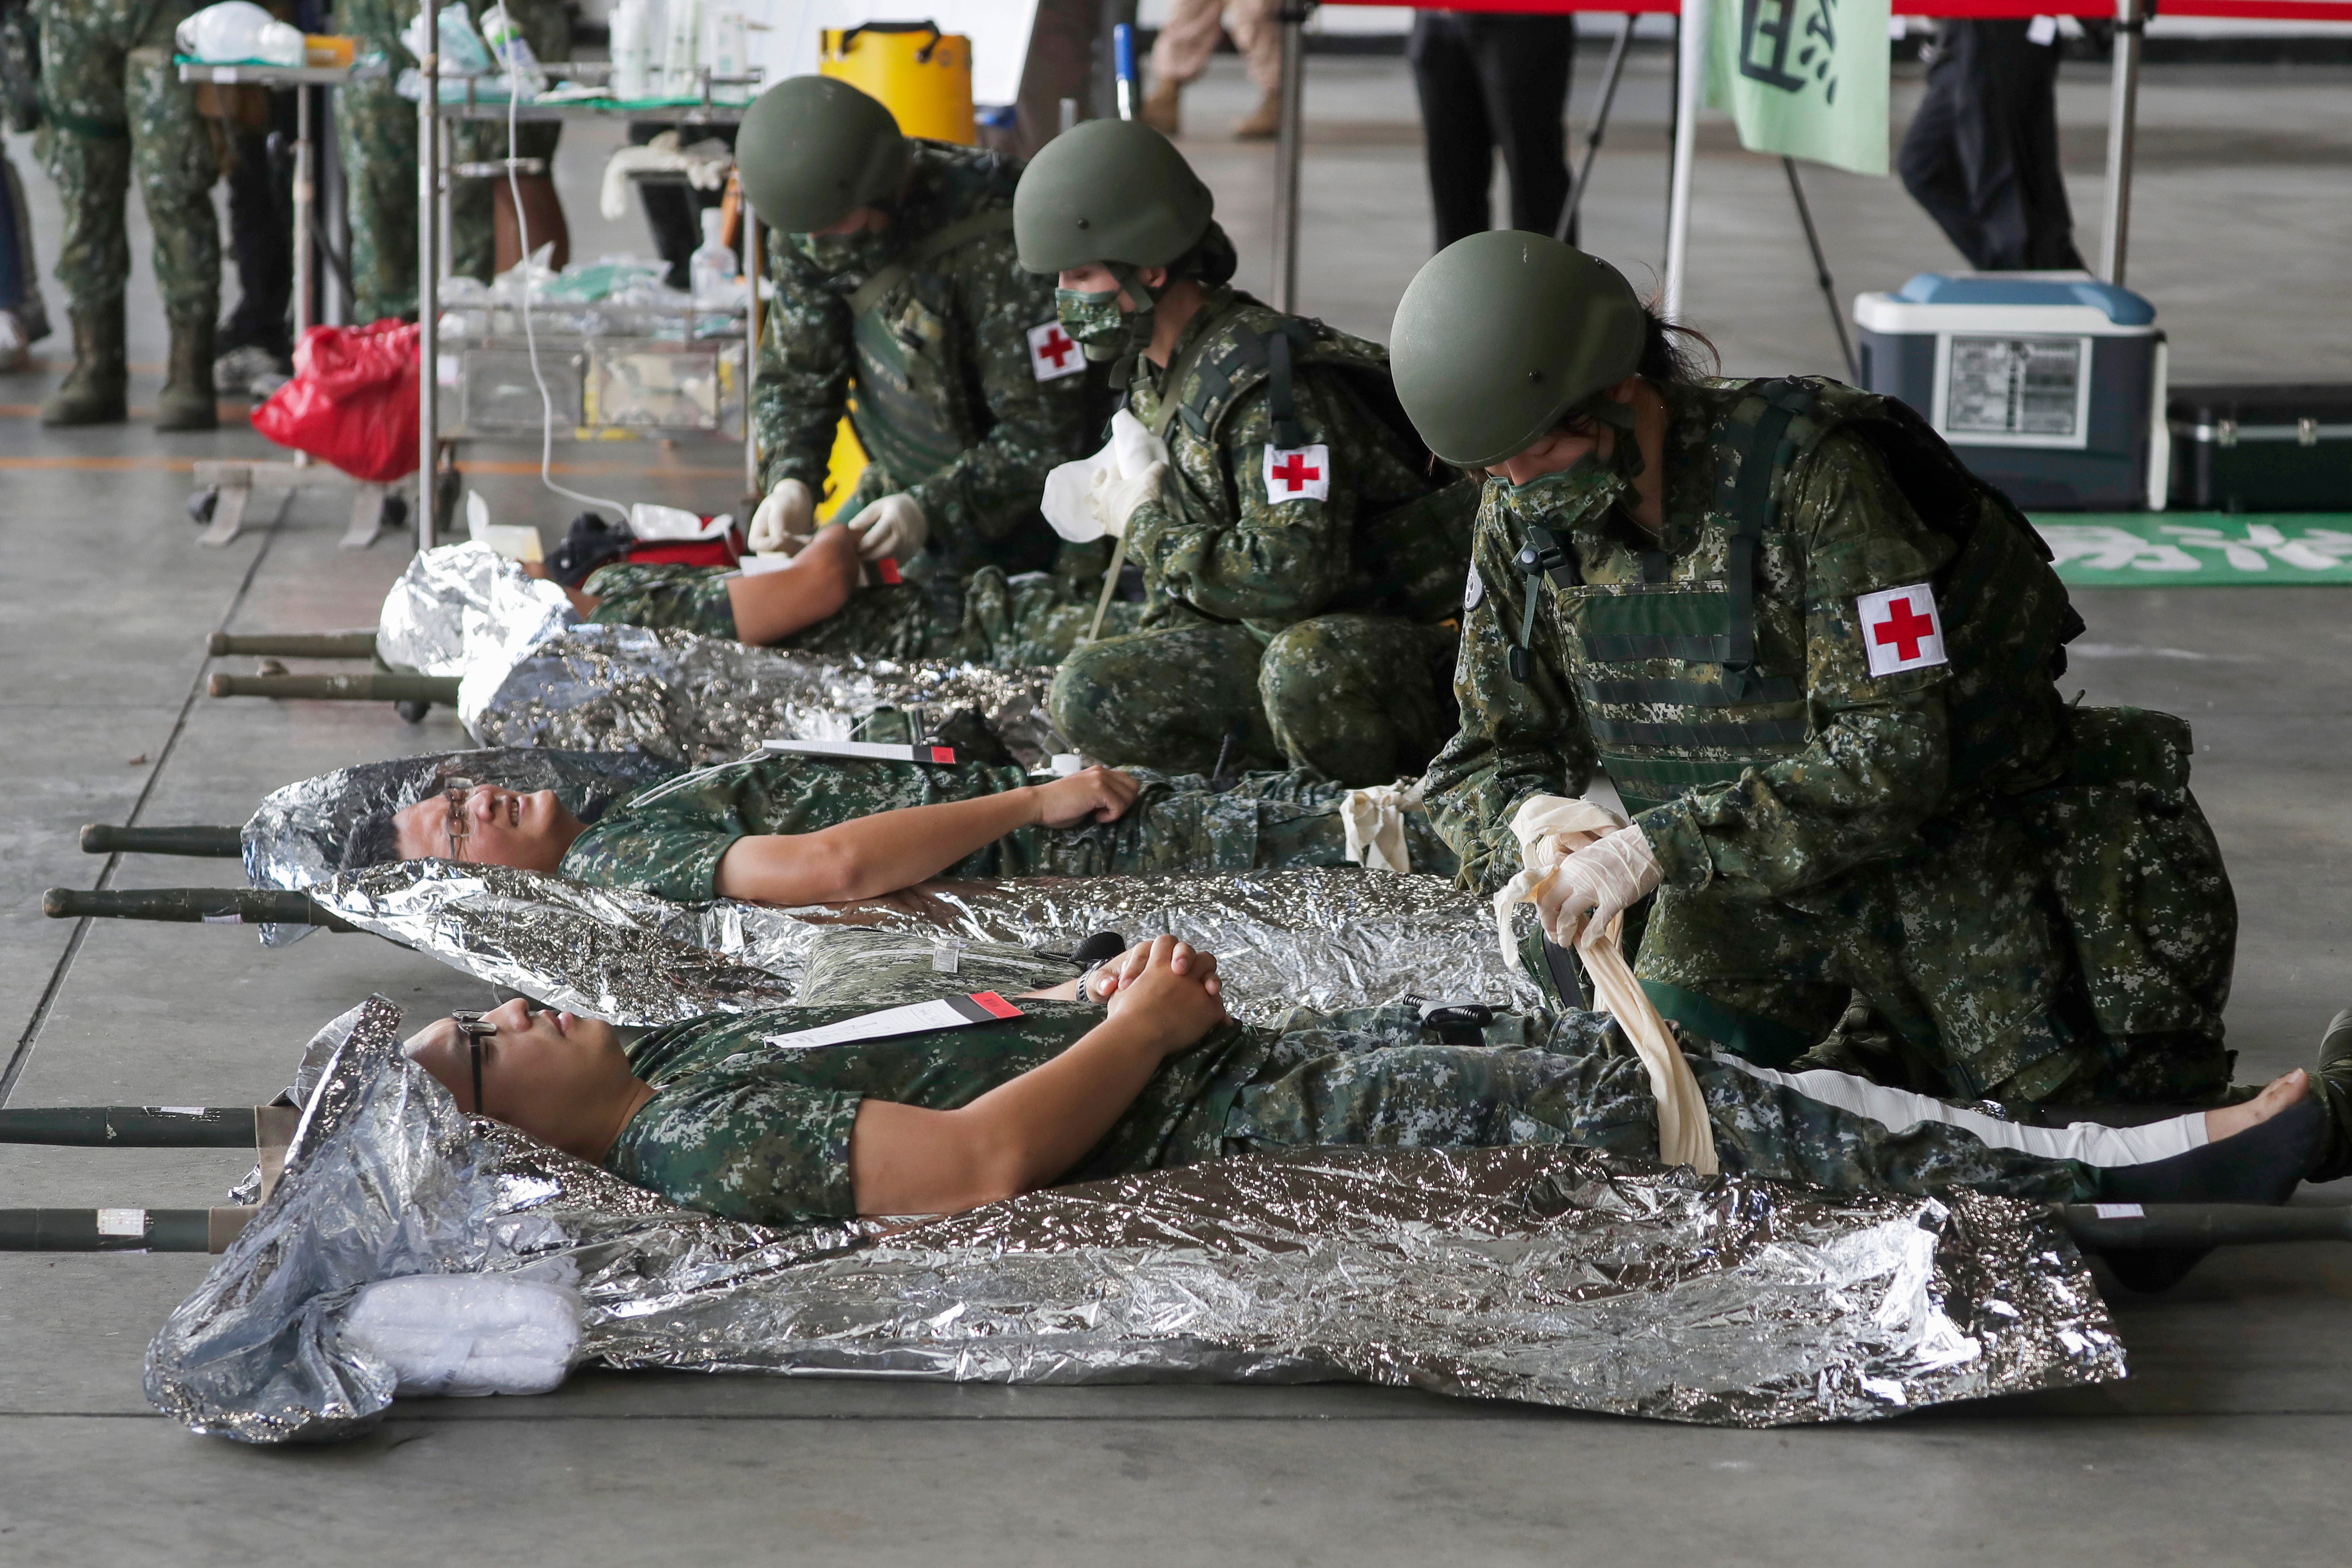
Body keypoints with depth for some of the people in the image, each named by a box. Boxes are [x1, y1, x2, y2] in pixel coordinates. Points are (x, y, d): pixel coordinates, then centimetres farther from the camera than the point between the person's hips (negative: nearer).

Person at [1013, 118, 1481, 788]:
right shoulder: (1154, 371, 7)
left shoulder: (1265, 380, -24)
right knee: (1090, 692, -5)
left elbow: (1292, 572, -33)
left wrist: (1148, 530, -18)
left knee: (1305, 666, -42)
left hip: (1415, 640, -9)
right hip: (1275, 632, 9)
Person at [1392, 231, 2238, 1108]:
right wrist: (1525, 822, -25)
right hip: (1753, 888, 6)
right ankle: (1881, 1043, 25)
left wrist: (1661, 846, -39)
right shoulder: (1523, 519, -8)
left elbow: (1893, 755, -33)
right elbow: (1486, 760, 1)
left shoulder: (1814, 475, -28)